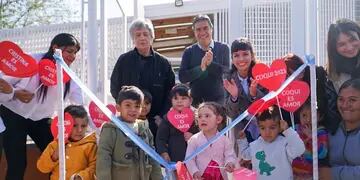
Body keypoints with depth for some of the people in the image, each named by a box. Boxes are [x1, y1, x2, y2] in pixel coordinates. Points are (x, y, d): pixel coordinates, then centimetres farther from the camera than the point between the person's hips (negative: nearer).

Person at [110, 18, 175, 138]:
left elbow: (170, 93, 8)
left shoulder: (163, 63, 7)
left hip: (156, 123, 1)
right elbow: (115, 89, 8)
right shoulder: (124, 61, 5)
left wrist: (162, 116, -2)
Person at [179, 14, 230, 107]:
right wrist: (201, 68, -16)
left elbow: (227, 72, -4)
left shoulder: (223, 48, 5)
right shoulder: (189, 51, 6)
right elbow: (182, 77, -3)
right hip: (196, 101, 0)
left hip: (218, 100, 0)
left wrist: (211, 64, -20)